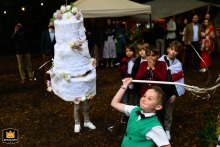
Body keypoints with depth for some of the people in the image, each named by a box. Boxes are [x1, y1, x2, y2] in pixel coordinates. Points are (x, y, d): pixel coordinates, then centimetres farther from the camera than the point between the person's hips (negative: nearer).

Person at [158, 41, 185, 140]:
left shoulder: (178, 64, -4)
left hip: (170, 93, 1)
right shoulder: (160, 60, -8)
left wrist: (176, 94, -4)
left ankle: (167, 130, 37)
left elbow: (180, 81, -1)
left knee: (168, 113, 16)